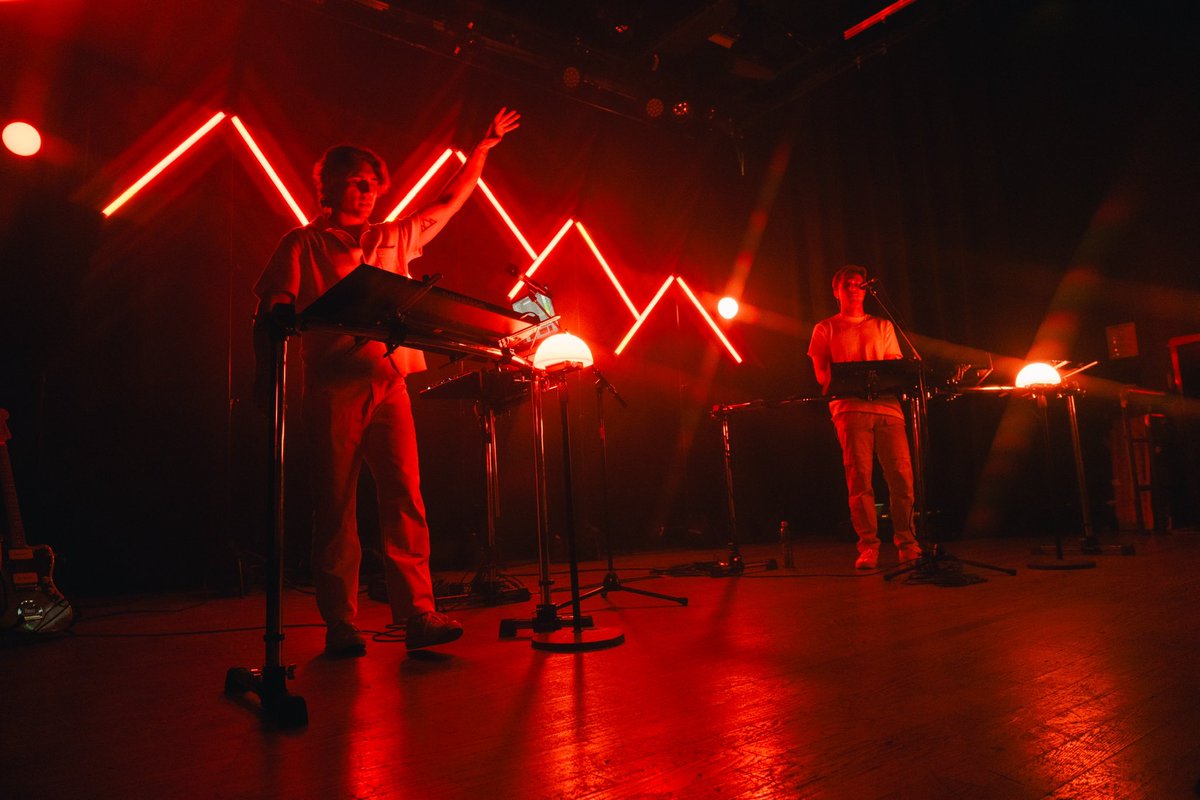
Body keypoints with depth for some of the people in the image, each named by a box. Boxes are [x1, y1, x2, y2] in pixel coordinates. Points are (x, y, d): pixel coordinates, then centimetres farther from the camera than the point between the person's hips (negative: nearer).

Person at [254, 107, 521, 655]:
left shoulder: (395, 239, 20)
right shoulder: (303, 244, 10)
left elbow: (451, 201, 28)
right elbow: (272, 309, 3)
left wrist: (484, 146, 29)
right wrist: (266, 373, -9)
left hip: (389, 384, 3)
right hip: (333, 388, -3)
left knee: (405, 495, -7)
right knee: (335, 505, -1)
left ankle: (418, 614, -6)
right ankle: (340, 624, 7)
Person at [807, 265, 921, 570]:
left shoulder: (882, 326, 25)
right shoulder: (826, 329, 17)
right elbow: (821, 374, 8)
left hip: (888, 405, 3)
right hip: (850, 407, -2)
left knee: (902, 475, -7)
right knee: (860, 478, -10)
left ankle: (907, 543, 1)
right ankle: (868, 547, -8)